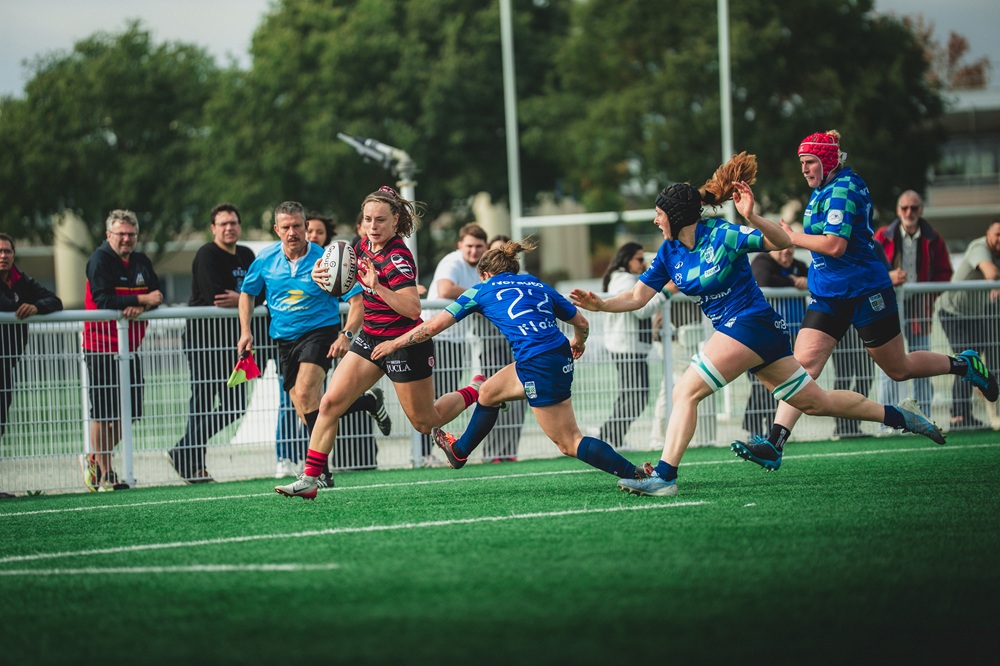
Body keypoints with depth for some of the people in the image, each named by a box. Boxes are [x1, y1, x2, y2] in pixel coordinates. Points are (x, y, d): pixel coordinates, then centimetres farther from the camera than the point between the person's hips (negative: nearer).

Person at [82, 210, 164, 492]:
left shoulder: (141, 262, 12)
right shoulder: (100, 260, -8)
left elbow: (156, 294, 3)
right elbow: (104, 299, -19)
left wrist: (139, 307, -18)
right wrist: (142, 299, -19)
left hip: (129, 347, 7)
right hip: (101, 345, -7)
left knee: (127, 413, 8)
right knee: (104, 413, -4)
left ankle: (94, 459, 26)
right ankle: (104, 473, 6)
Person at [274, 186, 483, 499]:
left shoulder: (398, 258, -24)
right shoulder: (364, 246, 0)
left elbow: (413, 309, -34)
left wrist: (378, 287, -43)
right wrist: (322, 275, -1)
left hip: (404, 343, -7)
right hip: (371, 338, 7)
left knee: (425, 422, 9)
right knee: (330, 403, -8)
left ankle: (477, 392, 35)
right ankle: (309, 479, -7)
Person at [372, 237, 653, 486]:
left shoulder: (483, 290, 10)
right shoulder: (538, 284, 23)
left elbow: (434, 326, 12)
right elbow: (582, 324, 24)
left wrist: (394, 343, 24)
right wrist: (578, 344, 48)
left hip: (539, 367, -8)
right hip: (560, 358, 8)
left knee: (570, 442, -2)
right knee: (488, 392, 28)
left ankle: (637, 475, -11)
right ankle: (459, 451, 49)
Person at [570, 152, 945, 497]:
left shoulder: (722, 235, -15)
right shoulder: (669, 252, 7)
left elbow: (783, 242, -20)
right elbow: (637, 297, 8)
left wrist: (752, 218, -37)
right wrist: (600, 305, -7)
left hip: (750, 323, -9)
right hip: (735, 328, 9)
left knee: (686, 392, -18)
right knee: (816, 401, 15)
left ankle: (664, 476, -22)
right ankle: (901, 416, 25)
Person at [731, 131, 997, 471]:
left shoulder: (842, 190, -18)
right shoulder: (822, 191, 10)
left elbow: (835, 245, -26)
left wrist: (792, 237, -15)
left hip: (865, 290, -8)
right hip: (827, 295, 8)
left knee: (898, 369, 6)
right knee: (804, 361, -11)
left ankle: (965, 365, 32)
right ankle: (774, 444, -22)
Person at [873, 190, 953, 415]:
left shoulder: (932, 239, 5)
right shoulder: (883, 237, 1)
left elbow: (944, 272, 9)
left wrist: (930, 295, -7)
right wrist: (887, 277, -18)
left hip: (919, 309, 2)